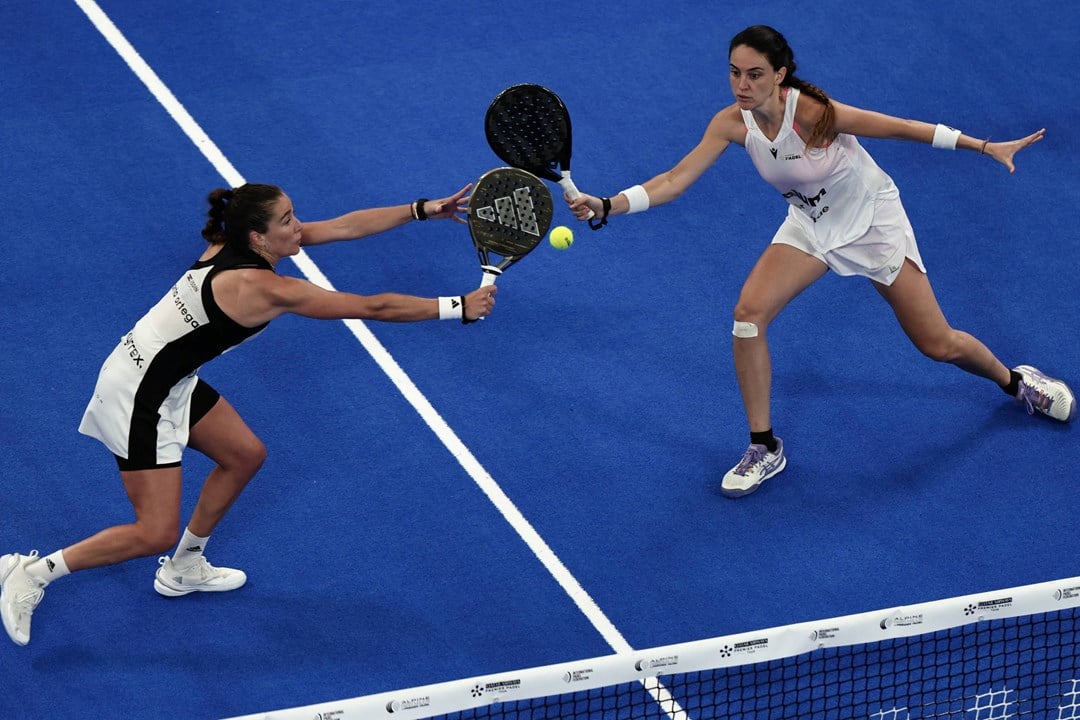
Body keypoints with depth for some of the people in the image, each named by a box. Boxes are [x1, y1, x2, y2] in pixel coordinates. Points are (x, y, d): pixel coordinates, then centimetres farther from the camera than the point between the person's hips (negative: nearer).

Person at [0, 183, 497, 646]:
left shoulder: (236, 246, -5)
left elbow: (343, 225, 2)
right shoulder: (264, 288, -28)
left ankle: (183, 570, 36)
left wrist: (425, 209, 0)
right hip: (138, 396, -10)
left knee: (245, 455, 20)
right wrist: (457, 309, -14)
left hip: (171, 380, 10)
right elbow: (373, 308, -23)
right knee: (156, 534, -6)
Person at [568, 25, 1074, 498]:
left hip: (873, 220, -4)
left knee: (938, 345, 2)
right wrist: (608, 206, -37)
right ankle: (764, 449, -4)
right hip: (810, 223, 4)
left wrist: (985, 147, -22)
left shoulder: (813, 113, -34)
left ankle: (1014, 381, 36)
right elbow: (675, 180, -22)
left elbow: (900, 128, -26)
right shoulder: (732, 123, -20)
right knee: (749, 312, -19)